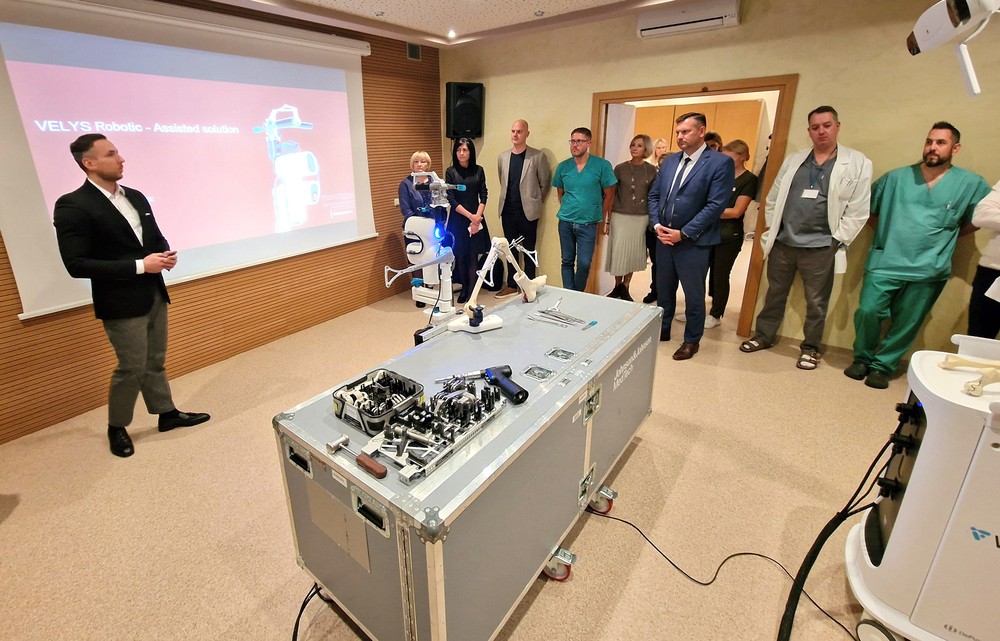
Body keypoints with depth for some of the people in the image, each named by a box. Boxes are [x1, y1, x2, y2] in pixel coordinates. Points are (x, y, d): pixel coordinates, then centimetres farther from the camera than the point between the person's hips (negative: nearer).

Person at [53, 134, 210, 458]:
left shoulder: (136, 197, 7)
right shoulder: (72, 206, -14)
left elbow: (156, 237, 17)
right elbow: (77, 265, -19)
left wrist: (166, 253, -7)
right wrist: (139, 266, -23)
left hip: (154, 295, 7)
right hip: (121, 302, -6)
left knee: (155, 362, 17)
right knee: (132, 368, 3)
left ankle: (167, 413, 31)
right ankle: (117, 428, 25)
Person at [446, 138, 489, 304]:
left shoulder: (479, 170, 5)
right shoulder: (451, 172, 0)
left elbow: (483, 196, 2)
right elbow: (451, 199, -6)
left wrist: (477, 217, -11)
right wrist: (470, 215, -13)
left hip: (476, 218, 1)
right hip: (458, 219, -1)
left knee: (472, 256, 0)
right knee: (460, 256, 4)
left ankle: (470, 292, 5)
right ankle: (465, 288, 20)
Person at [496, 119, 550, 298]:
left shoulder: (538, 156, -6)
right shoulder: (502, 156, 7)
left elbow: (544, 183, 1)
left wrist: (534, 202, 7)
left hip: (527, 212, -4)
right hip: (508, 211, 4)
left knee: (528, 251, 4)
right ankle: (511, 285, 23)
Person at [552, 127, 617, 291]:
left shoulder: (602, 165, -6)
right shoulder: (563, 167, 3)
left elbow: (609, 195, 1)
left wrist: (601, 219, 5)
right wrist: (567, 210, 13)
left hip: (588, 224, -3)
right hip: (565, 222, 3)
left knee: (584, 263, -6)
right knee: (567, 262, 8)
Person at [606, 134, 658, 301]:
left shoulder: (652, 171, 3)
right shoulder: (620, 168, 0)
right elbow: (611, 195, 2)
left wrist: (653, 220, 4)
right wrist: (607, 220, 0)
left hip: (641, 218, 1)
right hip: (620, 217, -1)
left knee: (634, 253, 7)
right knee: (618, 253, 1)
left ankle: (625, 289, 19)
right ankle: (617, 287, 18)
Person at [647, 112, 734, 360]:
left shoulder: (721, 162, -8)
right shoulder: (669, 161, 11)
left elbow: (716, 205, -14)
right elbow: (654, 195, 12)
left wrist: (683, 233, -17)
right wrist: (657, 224, -4)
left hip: (694, 242, -5)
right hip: (664, 237, 6)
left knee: (694, 294, 7)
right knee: (663, 289, 16)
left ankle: (692, 340, 23)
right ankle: (662, 329, 34)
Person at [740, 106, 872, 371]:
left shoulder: (857, 163, -1)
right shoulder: (793, 160, 9)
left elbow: (858, 210, -4)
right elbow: (773, 197, 12)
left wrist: (837, 240, -8)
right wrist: (771, 228, 4)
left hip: (820, 247, -3)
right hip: (782, 242, 3)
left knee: (816, 301, 8)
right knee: (775, 294, 14)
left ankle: (810, 347, 23)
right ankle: (763, 336, 28)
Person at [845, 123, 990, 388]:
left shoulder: (972, 184, 4)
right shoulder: (897, 177, 4)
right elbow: (868, 208, 12)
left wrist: (948, 235, 7)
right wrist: (884, 232, 5)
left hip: (928, 270, 1)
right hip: (885, 263, 0)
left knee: (906, 324, 5)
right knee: (868, 311, -8)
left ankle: (883, 366, 19)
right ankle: (862, 359, 13)